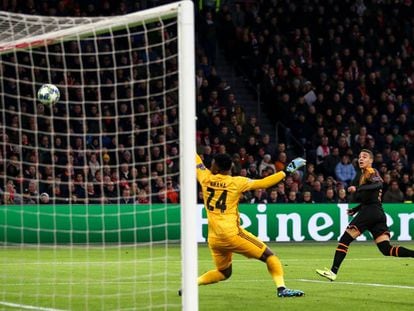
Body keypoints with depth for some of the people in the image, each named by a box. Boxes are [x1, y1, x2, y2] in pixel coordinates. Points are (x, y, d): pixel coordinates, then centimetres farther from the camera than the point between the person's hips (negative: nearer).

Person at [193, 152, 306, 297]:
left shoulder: (206, 179, 5)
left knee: (223, 272, 23)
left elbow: (196, 161, 20)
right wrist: (287, 171, 4)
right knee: (268, 256, 3)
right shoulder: (236, 182, -4)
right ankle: (281, 288, -11)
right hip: (231, 234, -5)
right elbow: (263, 183, -4)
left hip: (213, 239, 5)